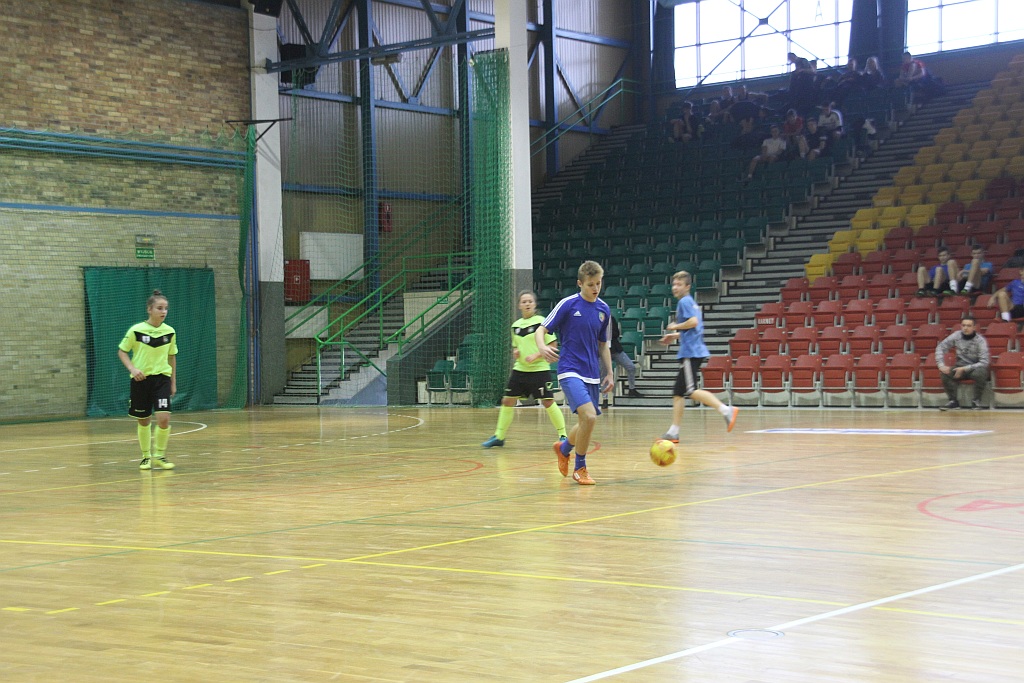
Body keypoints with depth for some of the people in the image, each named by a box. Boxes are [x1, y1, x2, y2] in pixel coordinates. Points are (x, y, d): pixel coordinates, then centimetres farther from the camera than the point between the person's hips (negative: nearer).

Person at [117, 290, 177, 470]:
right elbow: (122, 351, 1)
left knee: (164, 418, -14)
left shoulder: (169, 332, 0)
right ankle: (146, 456, 27)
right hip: (141, 379, -1)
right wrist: (132, 368, -15)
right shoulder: (136, 330, -8)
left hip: (162, 377, 1)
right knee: (143, 421, 8)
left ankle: (159, 456, 3)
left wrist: (173, 382, 13)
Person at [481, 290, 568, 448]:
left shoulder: (541, 322, -6)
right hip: (520, 369, 5)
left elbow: (552, 346, -7)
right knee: (507, 400, 4)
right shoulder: (515, 325, 11)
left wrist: (536, 355, -17)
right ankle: (499, 436, 14)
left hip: (539, 369, -5)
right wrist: (515, 352, 2)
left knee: (548, 402, -8)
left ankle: (563, 435, 4)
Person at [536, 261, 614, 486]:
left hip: (592, 374, 6)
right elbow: (541, 330, -6)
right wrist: (542, 347, -27)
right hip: (570, 371, -6)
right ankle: (580, 468, -3)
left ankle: (564, 448, 42)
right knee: (589, 416, -22)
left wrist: (609, 373, 14)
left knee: (587, 422, 10)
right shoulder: (568, 304, -7)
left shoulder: (604, 309, 7)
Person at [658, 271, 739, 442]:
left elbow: (693, 321, -22)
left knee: (691, 391, -15)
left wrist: (675, 327, -9)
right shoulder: (691, 302, 21)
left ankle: (726, 410, -21)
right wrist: (675, 336, 26)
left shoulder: (684, 302, -7)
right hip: (695, 350, 10)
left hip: (690, 352, -10)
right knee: (678, 392, 9)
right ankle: (673, 432, 10)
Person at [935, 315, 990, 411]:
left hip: (976, 367, -3)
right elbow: (940, 347, -4)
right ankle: (953, 401, -13)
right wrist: (941, 365, -20)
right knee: (945, 373, -26)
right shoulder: (956, 336, -7)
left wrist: (965, 369, -28)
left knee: (980, 373, -37)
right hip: (961, 367, 3)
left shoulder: (980, 340, -16)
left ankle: (976, 401, -17)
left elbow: (984, 362, -20)